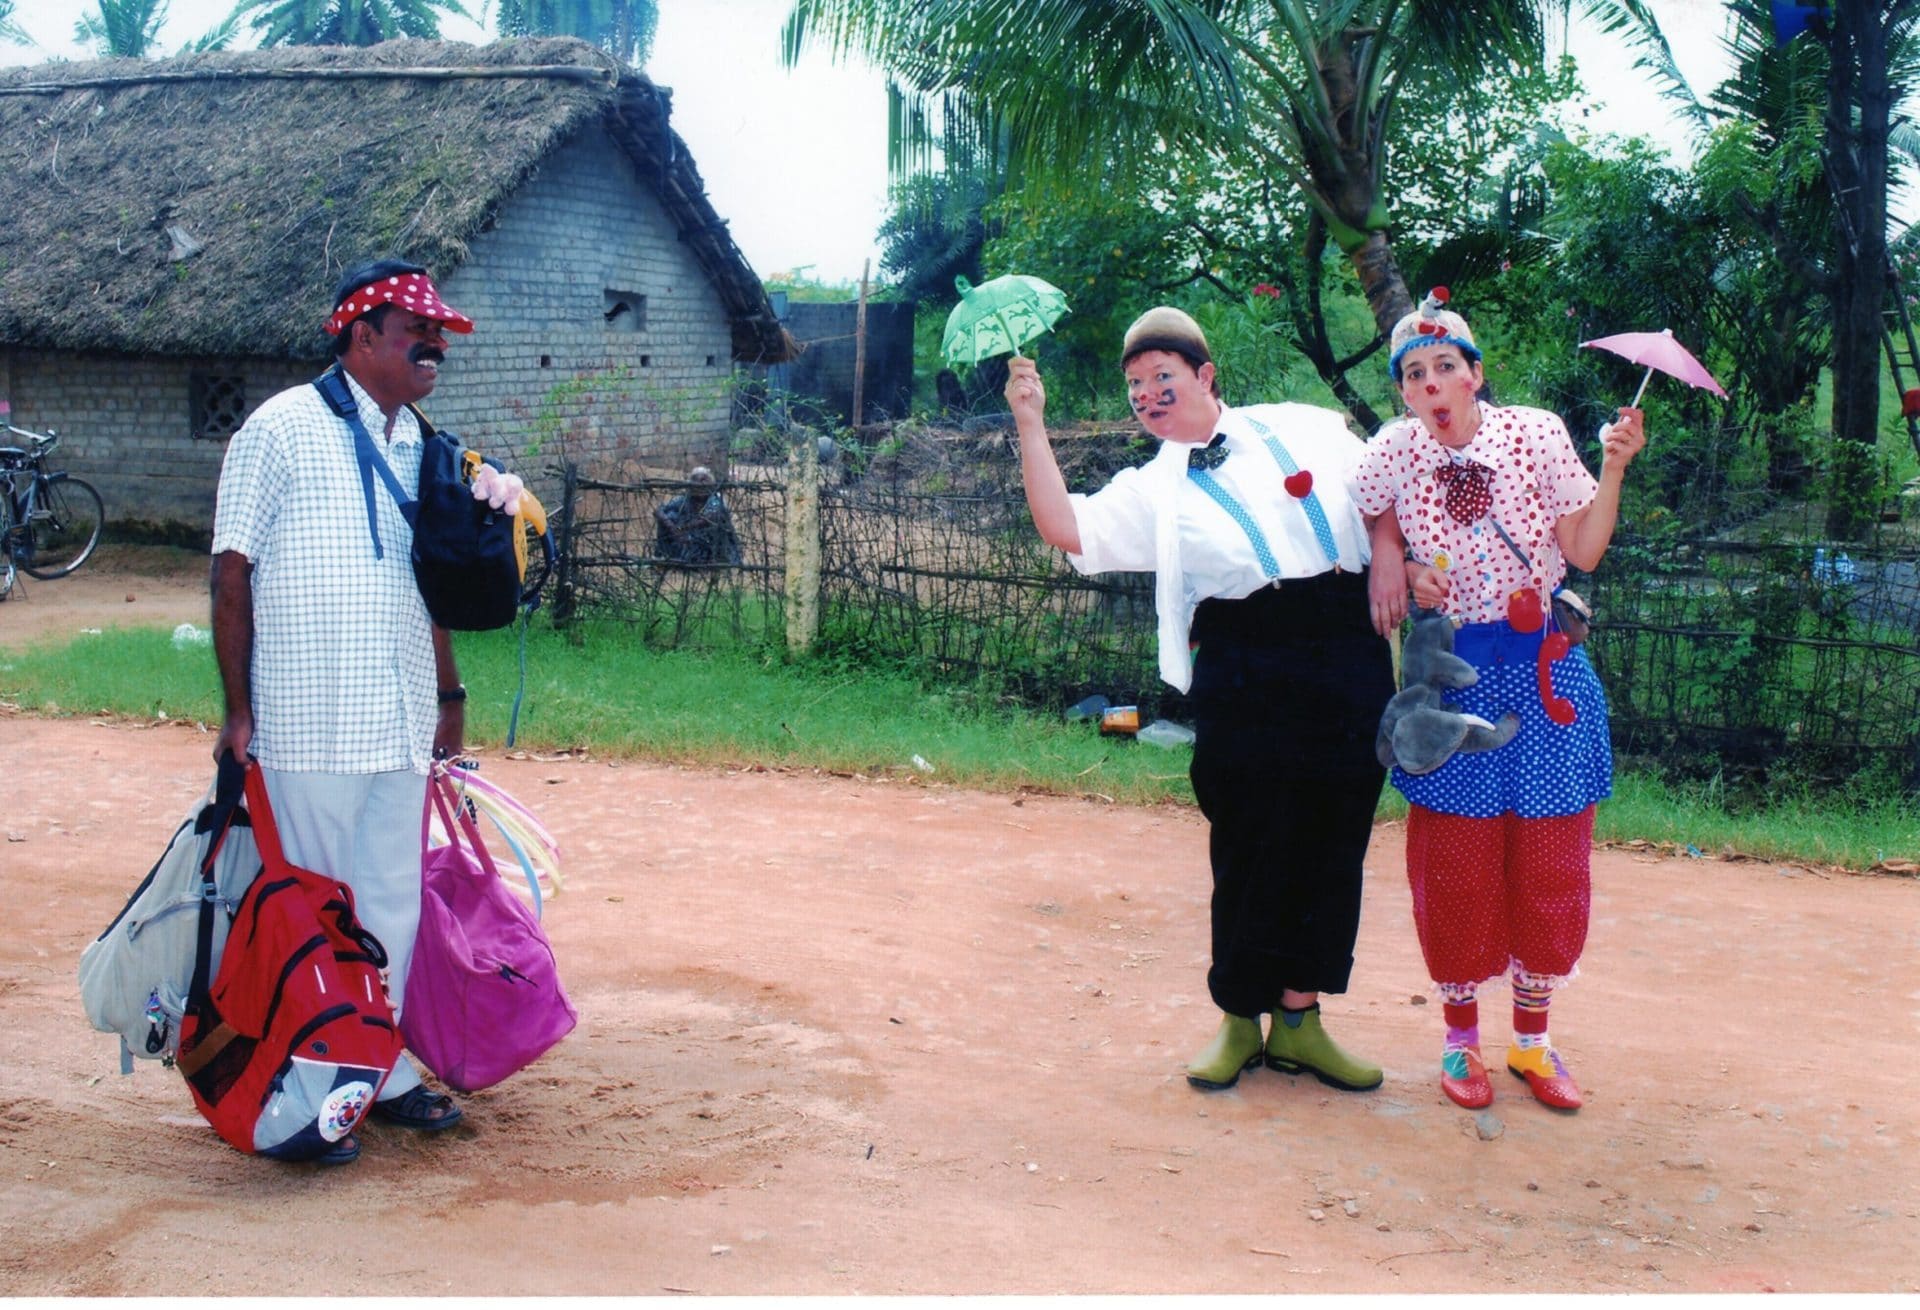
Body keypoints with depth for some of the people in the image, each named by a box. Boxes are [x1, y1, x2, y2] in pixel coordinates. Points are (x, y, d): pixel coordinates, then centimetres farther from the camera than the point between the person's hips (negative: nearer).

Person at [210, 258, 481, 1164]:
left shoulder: (419, 445, 13)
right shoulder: (284, 429, -7)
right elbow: (232, 572, -8)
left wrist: (449, 694, 19)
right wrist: (238, 710, -10)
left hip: (402, 722, 7)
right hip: (311, 726, -6)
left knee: (394, 903, 13)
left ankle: (380, 1073, 26)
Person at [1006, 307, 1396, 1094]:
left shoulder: (1305, 428, 13)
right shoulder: (1152, 490, 8)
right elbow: (1065, 529, -6)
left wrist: (1395, 574, 6)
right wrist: (1030, 425, -6)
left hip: (1350, 655, 2)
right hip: (1244, 674, -2)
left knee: (1333, 844, 6)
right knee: (1249, 849, 0)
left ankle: (1298, 1020, 19)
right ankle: (1239, 1019, 18)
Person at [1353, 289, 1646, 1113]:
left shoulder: (1535, 435, -8)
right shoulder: (1394, 451, -7)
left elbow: (1584, 552, -7)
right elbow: (1380, 527, 11)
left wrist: (1612, 470, -18)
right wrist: (1393, 570, -9)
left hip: (1543, 673, 0)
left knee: (1547, 864, 7)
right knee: (1456, 866, 5)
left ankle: (1532, 1039, 22)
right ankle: (1460, 1038, 21)